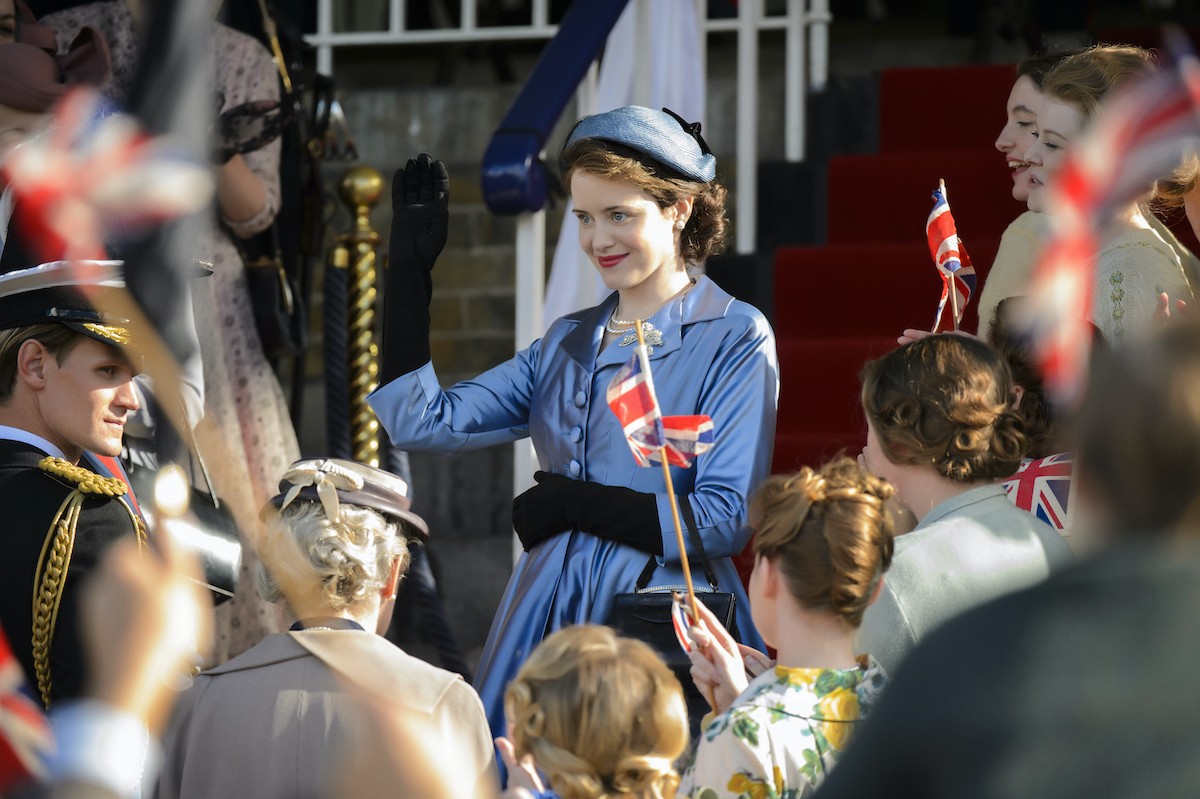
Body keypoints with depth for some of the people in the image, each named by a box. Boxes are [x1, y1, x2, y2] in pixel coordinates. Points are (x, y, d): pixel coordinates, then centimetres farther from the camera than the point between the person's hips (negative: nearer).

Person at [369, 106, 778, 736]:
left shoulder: (735, 340, -3)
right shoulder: (567, 343, 15)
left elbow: (725, 521, -11)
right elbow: (420, 423, 7)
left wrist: (570, 504, -9)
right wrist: (410, 264, 8)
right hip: (546, 628, 6)